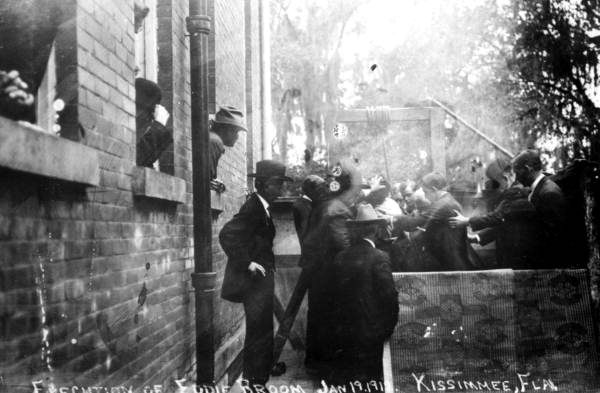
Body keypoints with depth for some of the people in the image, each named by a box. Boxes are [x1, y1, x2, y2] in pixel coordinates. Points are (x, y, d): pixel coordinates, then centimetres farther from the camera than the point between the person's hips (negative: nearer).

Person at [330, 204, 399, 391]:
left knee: (343, 379, 13)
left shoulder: (340, 257, -1)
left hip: (344, 332, 4)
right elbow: (389, 296, -14)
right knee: (371, 382, 6)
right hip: (371, 332, -4)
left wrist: (341, 323, 15)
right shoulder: (379, 258, -14)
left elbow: (336, 293, 5)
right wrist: (389, 326, 1)